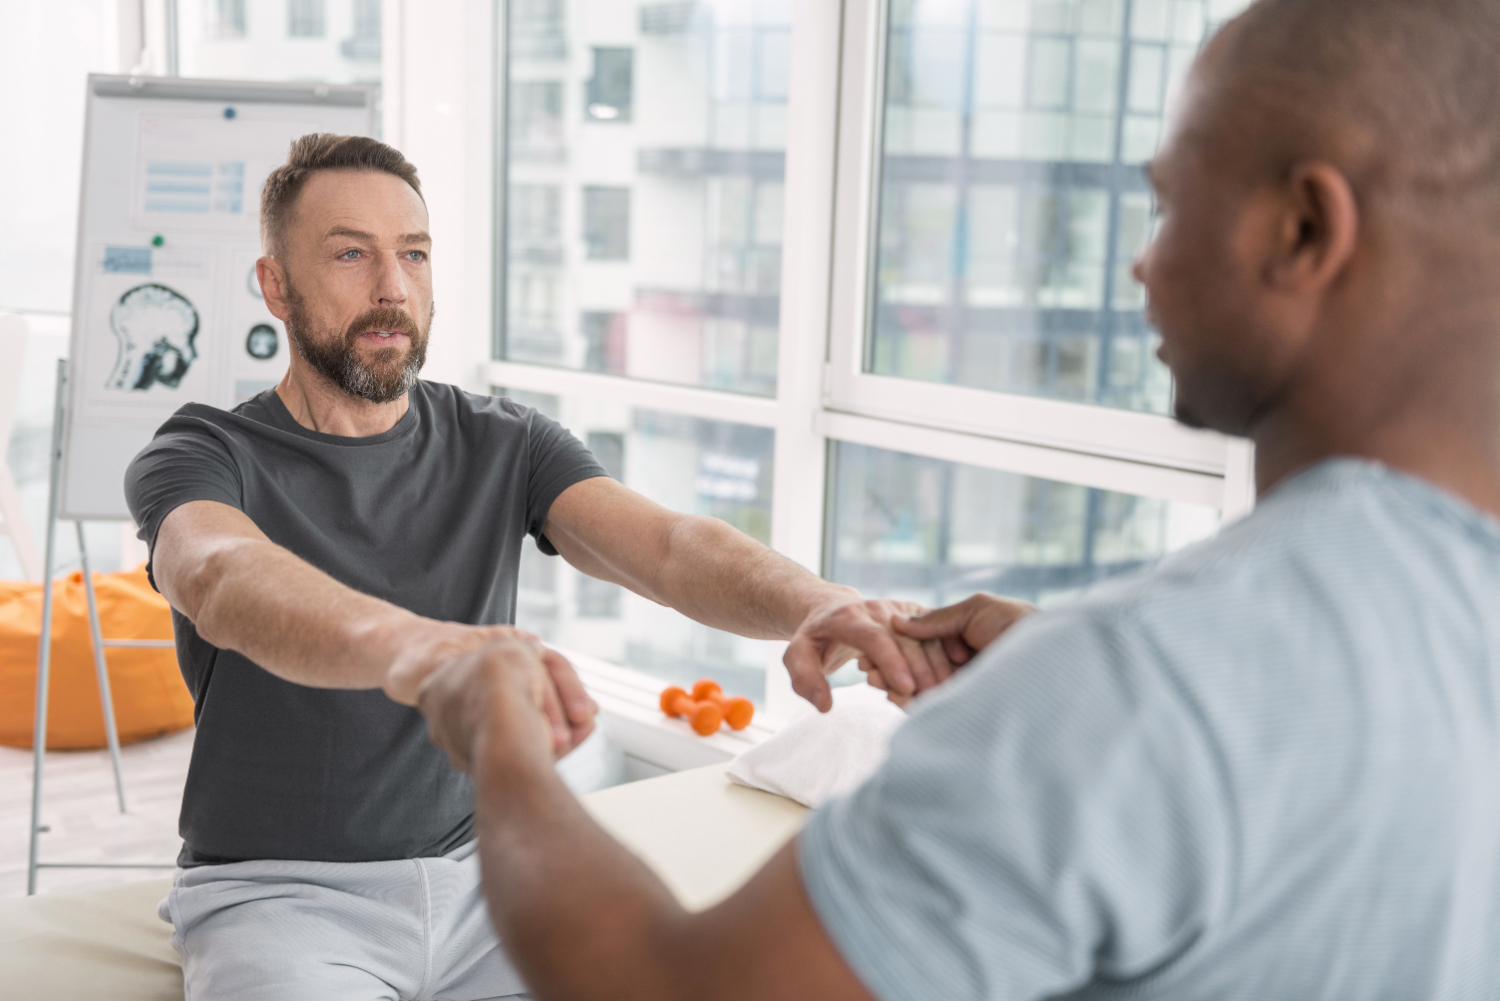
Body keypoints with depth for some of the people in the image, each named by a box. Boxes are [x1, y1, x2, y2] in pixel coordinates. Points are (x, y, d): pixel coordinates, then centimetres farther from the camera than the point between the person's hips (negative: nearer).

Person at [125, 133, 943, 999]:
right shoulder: (204, 456, -6)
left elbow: (668, 546, -13)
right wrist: (416, 646, -52)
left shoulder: (503, 447, 4)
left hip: (474, 876, 3)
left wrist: (814, 603, -36)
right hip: (277, 893, -3)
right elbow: (225, 582, -29)